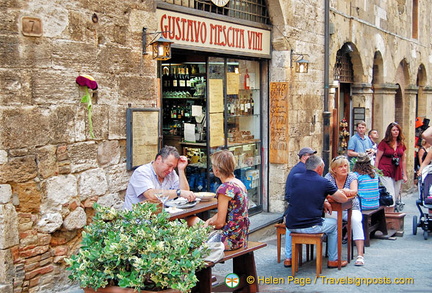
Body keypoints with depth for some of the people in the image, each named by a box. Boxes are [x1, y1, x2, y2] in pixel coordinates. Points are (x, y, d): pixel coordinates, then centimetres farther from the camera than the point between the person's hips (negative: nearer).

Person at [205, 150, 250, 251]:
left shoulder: (225, 188, -21)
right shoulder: (239, 183, 7)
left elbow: (220, 222, -18)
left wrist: (210, 223, 2)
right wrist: (209, 220, 7)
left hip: (230, 240, -9)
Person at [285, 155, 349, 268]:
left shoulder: (295, 178, 4)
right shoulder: (323, 182, -7)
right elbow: (343, 199, 2)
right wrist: (328, 195, 20)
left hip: (291, 225, 4)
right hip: (311, 227, -3)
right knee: (334, 223, 25)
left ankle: (289, 258, 37)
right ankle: (333, 260, 31)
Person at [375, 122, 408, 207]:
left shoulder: (401, 144, 11)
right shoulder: (384, 143, -3)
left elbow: (403, 160, 16)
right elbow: (377, 159, -2)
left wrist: (404, 175, 14)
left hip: (397, 173, 5)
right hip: (385, 172, -5)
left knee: (396, 194, 8)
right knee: (391, 195, -12)